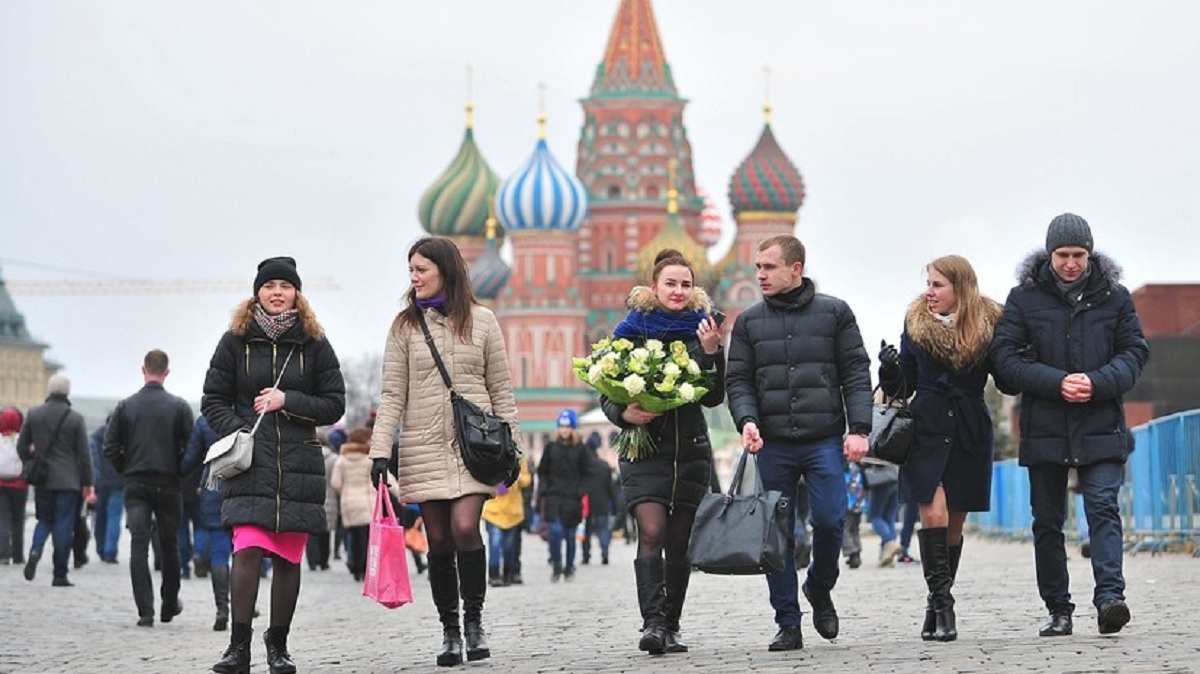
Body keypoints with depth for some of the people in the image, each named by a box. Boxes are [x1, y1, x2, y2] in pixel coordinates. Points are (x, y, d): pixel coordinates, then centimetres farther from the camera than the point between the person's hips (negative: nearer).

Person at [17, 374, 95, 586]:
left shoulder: (34, 414, 0)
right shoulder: (75, 418, -6)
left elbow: (22, 447, 4)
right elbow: (84, 454, -4)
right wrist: (89, 483, 2)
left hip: (42, 480, 2)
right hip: (68, 481, -2)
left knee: (44, 520, 17)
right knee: (64, 525, 2)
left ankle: (35, 551, -12)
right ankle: (60, 575, 1)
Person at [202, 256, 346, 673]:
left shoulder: (314, 343, 8)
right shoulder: (236, 340, 6)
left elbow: (335, 405, 6)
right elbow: (213, 401, 9)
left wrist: (287, 401, -7)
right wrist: (236, 432, -9)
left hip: (298, 463, 2)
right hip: (251, 462, -2)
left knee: (288, 557, 4)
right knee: (248, 550, -15)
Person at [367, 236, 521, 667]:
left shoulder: (481, 321, 6)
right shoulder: (405, 326, 7)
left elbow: (501, 390, 8)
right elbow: (392, 394, 4)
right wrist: (380, 451, -4)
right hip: (424, 448, 1)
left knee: (465, 527, -17)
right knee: (439, 540, 1)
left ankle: (474, 621, -1)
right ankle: (450, 632, 11)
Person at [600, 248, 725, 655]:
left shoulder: (701, 329, 6)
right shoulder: (630, 331, 1)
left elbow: (713, 397, 2)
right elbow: (607, 393, 4)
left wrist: (712, 353, -12)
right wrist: (624, 414, -16)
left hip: (690, 448, 3)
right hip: (644, 444, -2)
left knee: (680, 541, 6)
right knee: (651, 533, -17)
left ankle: (671, 628, 15)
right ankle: (652, 623, -23)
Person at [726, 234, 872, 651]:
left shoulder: (834, 313, 6)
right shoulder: (749, 321, 11)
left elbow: (856, 374, 3)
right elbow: (739, 380, 8)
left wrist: (859, 429, -7)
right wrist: (746, 420, -11)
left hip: (824, 441, -2)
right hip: (773, 444, 2)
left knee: (829, 521, -11)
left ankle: (820, 590, 19)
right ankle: (788, 624, 9)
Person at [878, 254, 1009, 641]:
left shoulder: (989, 324, 1)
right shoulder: (916, 323, 4)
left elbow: (1006, 382, 4)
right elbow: (904, 387, 7)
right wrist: (890, 370, -13)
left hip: (970, 432, 1)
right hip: (927, 429, -1)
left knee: (955, 522, 6)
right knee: (934, 514, -16)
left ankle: (937, 604, 17)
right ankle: (942, 602, -14)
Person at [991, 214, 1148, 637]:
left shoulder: (1114, 296, 5)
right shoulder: (1024, 298, 3)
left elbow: (1135, 352, 5)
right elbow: (1005, 357, -3)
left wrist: (1097, 382, -14)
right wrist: (1057, 382, -16)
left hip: (1100, 427, -1)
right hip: (1044, 428, 1)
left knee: (1103, 507, -15)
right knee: (1047, 521, 5)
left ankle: (1109, 596, -24)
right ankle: (1058, 610, 13)